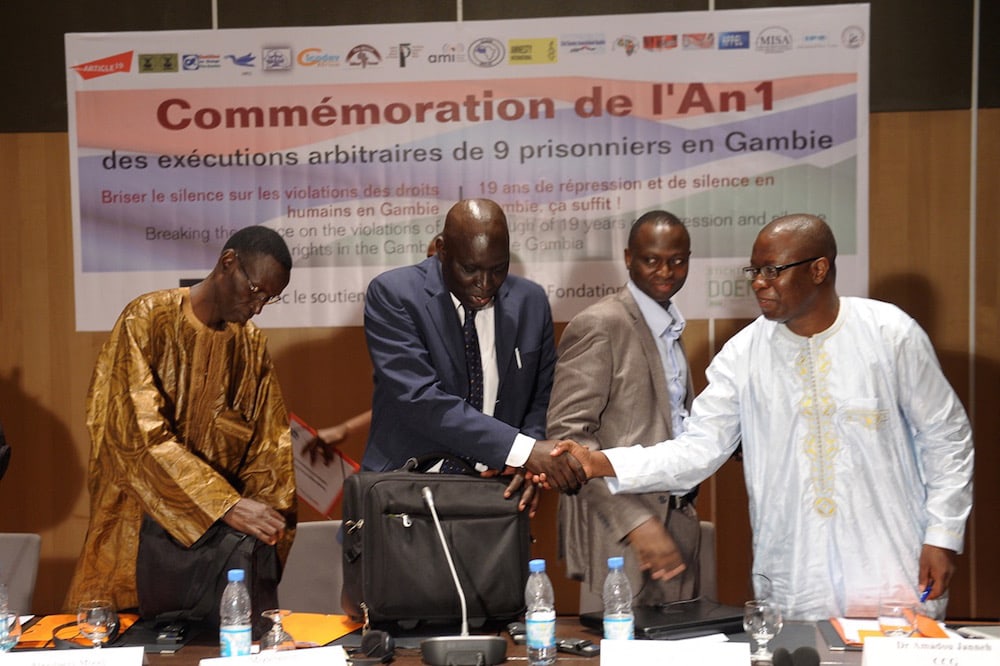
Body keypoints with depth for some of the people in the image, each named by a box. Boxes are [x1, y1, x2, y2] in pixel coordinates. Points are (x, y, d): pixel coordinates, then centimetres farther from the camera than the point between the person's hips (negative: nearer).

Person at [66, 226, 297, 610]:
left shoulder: (252, 345, 5)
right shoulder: (147, 320, -12)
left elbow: (269, 445, 6)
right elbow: (141, 436, -21)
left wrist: (268, 520, -10)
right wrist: (226, 505, -27)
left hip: (213, 538, 4)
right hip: (138, 530, -4)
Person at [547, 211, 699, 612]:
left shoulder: (670, 327, 15)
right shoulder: (599, 326, -12)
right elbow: (568, 435, -18)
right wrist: (636, 522, -24)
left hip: (676, 522, 8)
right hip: (618, 533, -8)